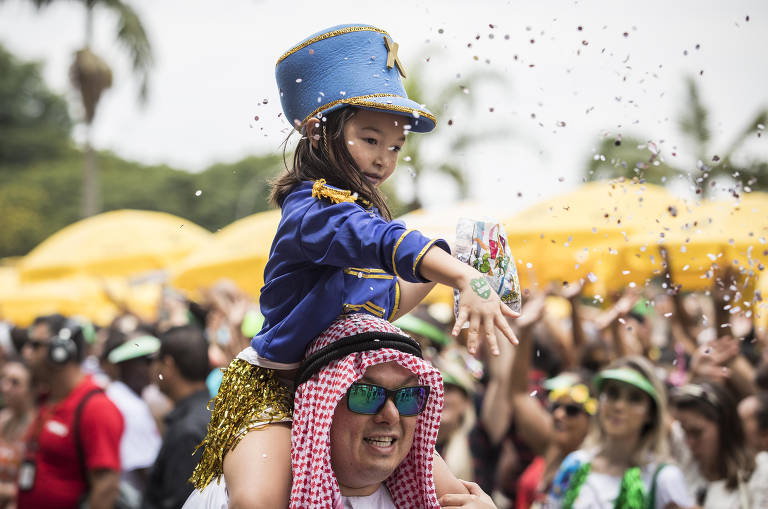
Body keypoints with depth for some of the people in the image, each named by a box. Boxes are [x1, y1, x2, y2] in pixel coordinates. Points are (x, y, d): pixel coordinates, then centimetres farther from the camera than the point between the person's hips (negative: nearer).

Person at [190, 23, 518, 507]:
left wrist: (436, 276, 11)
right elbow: (384, 242, -39)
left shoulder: (365, 211, 10)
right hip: (271, 389, -9)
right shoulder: (310, 209, -19)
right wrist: (464, 277, -53)